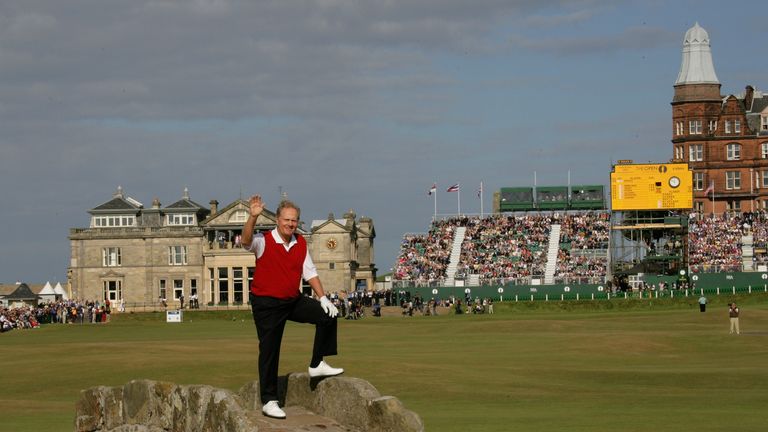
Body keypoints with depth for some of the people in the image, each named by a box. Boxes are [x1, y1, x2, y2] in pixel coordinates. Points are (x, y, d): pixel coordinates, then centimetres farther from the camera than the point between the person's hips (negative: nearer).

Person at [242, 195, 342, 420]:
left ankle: (317, 365, 9)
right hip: (266, 304, -6)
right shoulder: (264, 241, -12)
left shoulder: (300, 243, 5)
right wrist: (253, 216, -50)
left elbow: (310, 272, 10)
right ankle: (268, 401, 6)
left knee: (327, 315, -3)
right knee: (269, 352, -1)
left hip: (294, 300, 6)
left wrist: (323, 297, 2)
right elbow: (246, 241, -34)